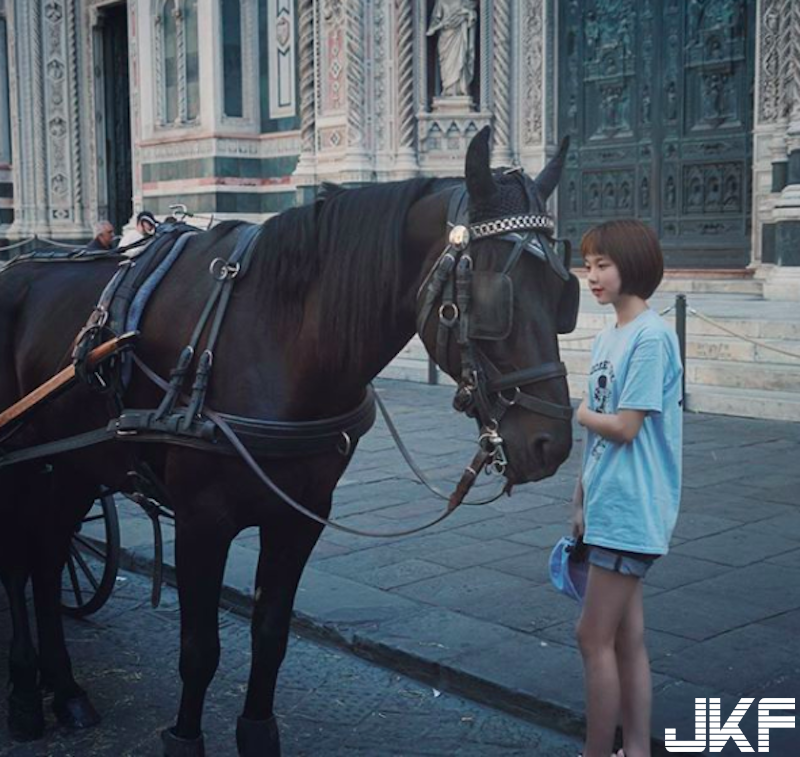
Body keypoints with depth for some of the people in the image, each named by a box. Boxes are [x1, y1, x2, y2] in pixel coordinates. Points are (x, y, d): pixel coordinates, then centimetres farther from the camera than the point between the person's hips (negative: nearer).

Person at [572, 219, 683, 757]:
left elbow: (624, 427, -19)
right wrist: (582, 504, 14)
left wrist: (577, 412, -2)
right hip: (610, 508, 9)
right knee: (627, 638, 14)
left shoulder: (651, 337, -15)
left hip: (630, 512, -9)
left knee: (595, 638, -1)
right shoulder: (609, 338, 12)